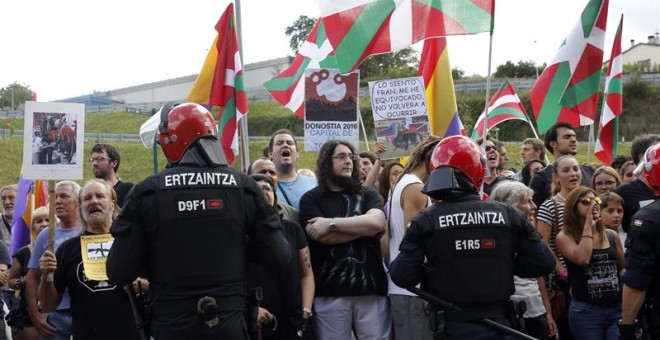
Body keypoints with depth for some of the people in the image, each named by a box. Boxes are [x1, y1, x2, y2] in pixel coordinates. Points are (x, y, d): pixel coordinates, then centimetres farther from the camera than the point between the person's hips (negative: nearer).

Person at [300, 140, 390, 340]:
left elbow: (377, 223, -8)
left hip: (371, 286, 2)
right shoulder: (311, 199, 6)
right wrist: (364, 226, -6)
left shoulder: (368, 194, 13)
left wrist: (331, 223, -9)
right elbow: (322, 236, -10)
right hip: (330, 291, -2)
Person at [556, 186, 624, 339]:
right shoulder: (565, 237, -2)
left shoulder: (612, 236, 10)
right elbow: (582, 259, -20)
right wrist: (588, 227, -11)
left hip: (618, 308, 3)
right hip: (586, 311, -3)